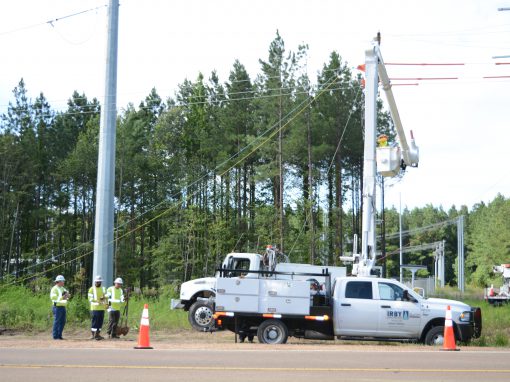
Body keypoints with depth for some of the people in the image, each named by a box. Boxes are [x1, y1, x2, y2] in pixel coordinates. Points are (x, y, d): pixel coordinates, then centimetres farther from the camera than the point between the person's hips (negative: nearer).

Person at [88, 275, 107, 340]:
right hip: (95, 308, -5)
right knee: (94, 321, -8)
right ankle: (93, 335, -4)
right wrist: (98, 300, -20)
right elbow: (90, 298, -8)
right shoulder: (92, 289, 0)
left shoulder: (103, 289, 17)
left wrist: (106, 303, -1)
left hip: (102, 308, 5)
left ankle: (98, 334, 13)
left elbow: (106, 297, 18)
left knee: (100, 322, 6)